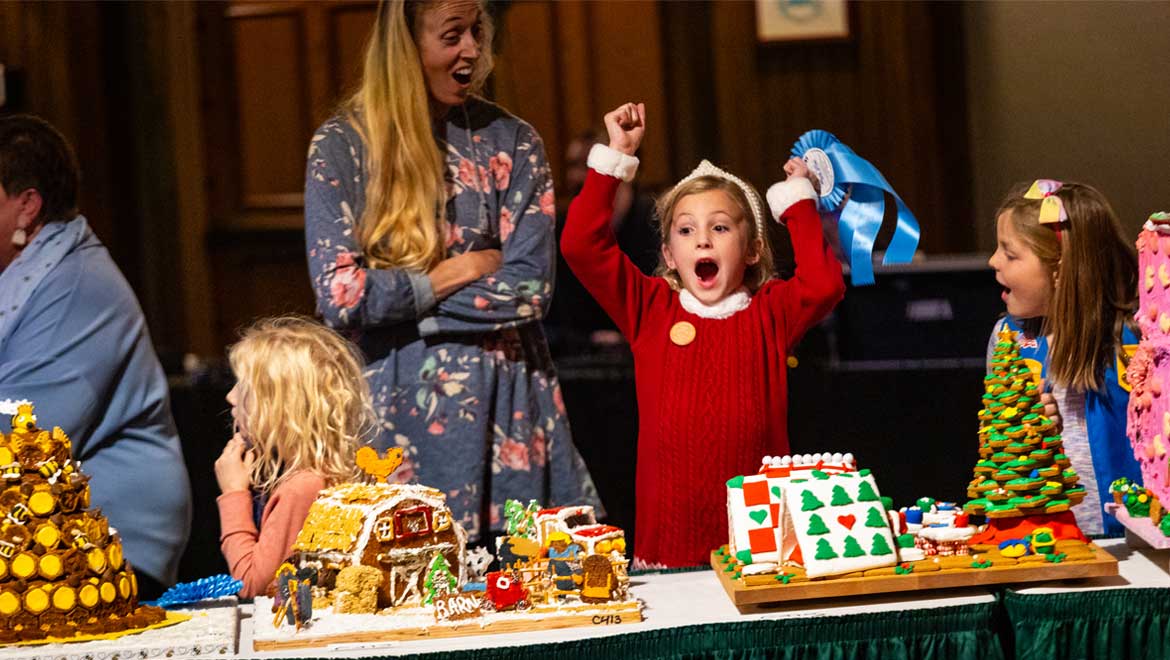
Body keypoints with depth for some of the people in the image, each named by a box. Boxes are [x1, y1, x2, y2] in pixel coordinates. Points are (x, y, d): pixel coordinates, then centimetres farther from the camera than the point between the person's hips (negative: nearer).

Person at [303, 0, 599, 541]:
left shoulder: (512, 144, 6)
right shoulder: (342, 146, 0)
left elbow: (531, 290, -4)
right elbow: (340, 297, -10)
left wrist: (404, 296, -9)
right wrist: (467, 269, -5)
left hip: (507, 403, 2)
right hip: (402, 407, -2)